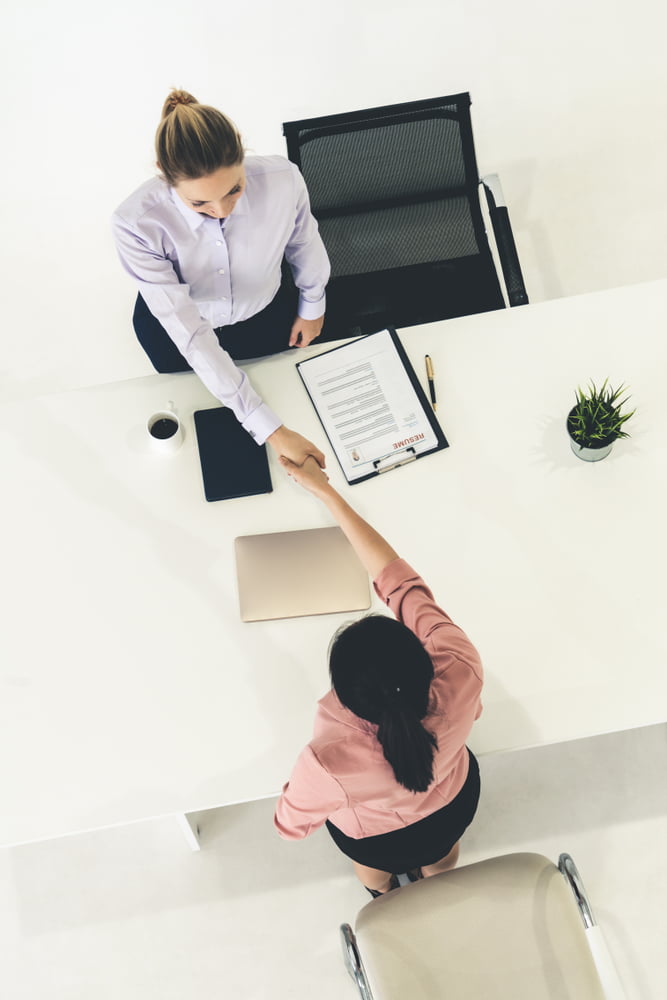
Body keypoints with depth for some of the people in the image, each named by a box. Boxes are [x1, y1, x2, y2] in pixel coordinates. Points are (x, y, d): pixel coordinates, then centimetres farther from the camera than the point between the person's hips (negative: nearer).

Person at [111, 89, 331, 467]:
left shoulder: (283, 179, -35)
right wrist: (271, 429, -44)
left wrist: (312, 304, 7)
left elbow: (304, 241, -11)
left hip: (268, 315, 2)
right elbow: (190, 336, -40)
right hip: (176, 326, -1)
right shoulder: (137, 224, -40)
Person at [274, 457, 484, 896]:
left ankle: (384, 892, 72)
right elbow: (397, 577, -32)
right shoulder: (461, 672, -43)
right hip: (455, 806, 2)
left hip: (376, 838, -1)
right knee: (439, 856, 40)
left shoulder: (332, 761, -48)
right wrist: (327, 491, -27)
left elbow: (292, 824, -24)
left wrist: (295, 784, -2)